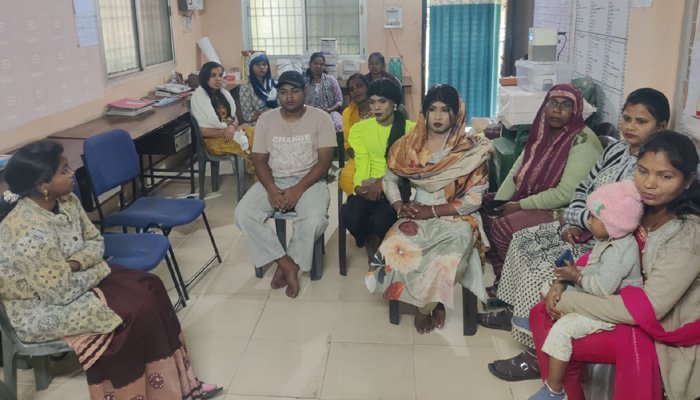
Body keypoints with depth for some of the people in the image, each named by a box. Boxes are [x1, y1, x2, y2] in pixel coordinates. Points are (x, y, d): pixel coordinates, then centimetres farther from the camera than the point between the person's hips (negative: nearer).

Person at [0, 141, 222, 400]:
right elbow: (63, 293, -27)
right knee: (138, 310, -17)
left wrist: (75, 263, -15)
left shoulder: (65, 201, -5)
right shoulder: (31, 233, -32)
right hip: (41, 312, -8)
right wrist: (98, 269, -11)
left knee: (149, 287, -5)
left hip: (66, 281, 9)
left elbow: (95, 242, 5)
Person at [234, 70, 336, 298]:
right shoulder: (266, 119, 5)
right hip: (273, 181, 3)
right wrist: (271, 189, -16)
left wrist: (298, 189, -21)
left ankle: (289, 265, -9)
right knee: (243, 215, -23)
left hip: (309, 181, -3)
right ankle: (287, 263, -13)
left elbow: (324, 161, -9)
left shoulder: (320, 118, -4)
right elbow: (259, 160, 3)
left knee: (315, 219, -34)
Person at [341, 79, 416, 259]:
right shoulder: (360, 128, 9)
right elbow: (362, 162, 0)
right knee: (350, 217, -28)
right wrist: (360, 186, -20)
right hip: (369, 188, 3)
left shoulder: (410, 129, 0)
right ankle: (370, 243, 10)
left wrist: (383, 182, -20)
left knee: (379, 221, -31)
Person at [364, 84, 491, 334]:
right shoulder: (410, 144, 4)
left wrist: (432, 211, -16)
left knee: (443, 262, -33)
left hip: (456, 219, -3)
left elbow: (475, 199, -8)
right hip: (417, 216, 3)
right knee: (392, 251, -27)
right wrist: (400, 207, -9)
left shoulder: (472, 150, -6)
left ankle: (427, 305, 1)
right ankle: (431, 302, 0)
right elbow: (390, 178, 10)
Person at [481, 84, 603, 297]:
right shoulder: (544, 131, 5)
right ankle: (500, 279, 9)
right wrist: (498, 203, -5)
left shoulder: (583, 141, -20)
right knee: (485, 211, 0)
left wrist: (520, 205, -19)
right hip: (533, 198, 9)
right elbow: (518, 169, 7)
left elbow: (565, 194, -25)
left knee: (503, 227, -24)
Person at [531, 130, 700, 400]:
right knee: (542, 314, -1)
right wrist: (562, 283, -12)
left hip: (663, 330, -7)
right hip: (623, 304, 7)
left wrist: (569, 302, -24)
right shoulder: (638, 209, -5)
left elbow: (649, 307, -28)